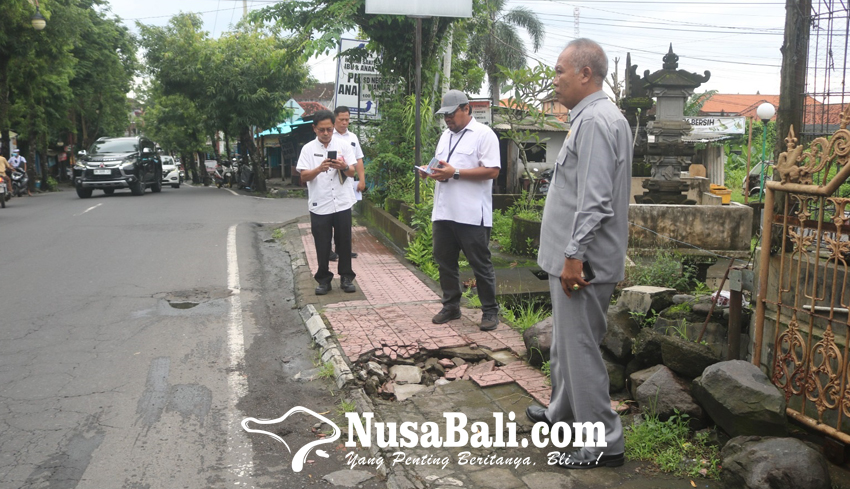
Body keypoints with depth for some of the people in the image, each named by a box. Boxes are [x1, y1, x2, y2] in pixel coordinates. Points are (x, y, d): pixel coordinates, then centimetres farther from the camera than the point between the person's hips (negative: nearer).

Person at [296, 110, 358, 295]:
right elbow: (303, 177, -6)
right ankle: (324, 280, 17)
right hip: (319, 206, -1)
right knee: (322, 245, 5)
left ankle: (346, 277, 19)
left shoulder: (343, 146, 4)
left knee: (344, 243, 7)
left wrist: (344, 167, -20)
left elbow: (352, 173, 3)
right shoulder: (308, 149, 1)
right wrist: (319, 169, -25)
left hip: (342, 203, 1)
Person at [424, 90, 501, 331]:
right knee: (445, 262, 12)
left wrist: (455, 173, -19)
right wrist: (432, 172, 0)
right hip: (443, 212, 8)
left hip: (471, 214, -7)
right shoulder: (446, 135, 19)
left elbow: (492, 171, -15)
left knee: (481, 264, 2)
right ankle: (451, 306, 26)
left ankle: (490, 311, 13)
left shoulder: (483, 134, -6)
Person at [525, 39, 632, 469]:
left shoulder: (595, 120, -17)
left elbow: (595, 201, -25)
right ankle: (562, 414, 38)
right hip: (574, 256, 10)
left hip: (581, 262, -10)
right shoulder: (593, 117, 16)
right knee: (566, 344, 21)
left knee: (580, 349, -2)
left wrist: (574, 255, -23)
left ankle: (603, 444, 9)